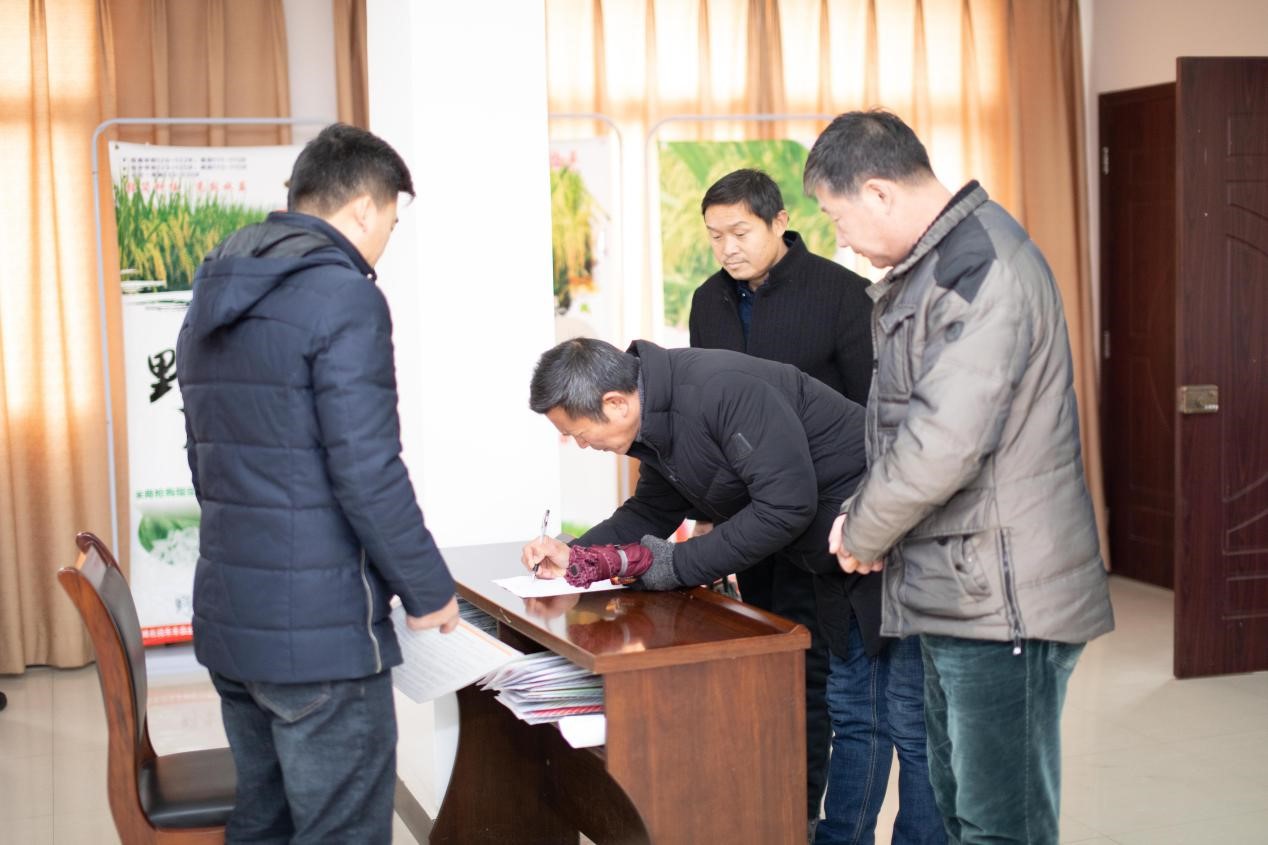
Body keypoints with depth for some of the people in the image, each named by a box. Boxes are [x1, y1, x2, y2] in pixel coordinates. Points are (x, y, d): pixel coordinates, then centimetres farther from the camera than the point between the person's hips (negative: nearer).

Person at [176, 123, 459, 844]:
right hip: (321, 633, -9)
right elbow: (367, 473, -18)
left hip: (228, 621, 9)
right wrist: (430, 591, -7)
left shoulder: (213, 301, 14)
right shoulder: (342, 296, -14)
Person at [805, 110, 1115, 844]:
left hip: (1000, 602, -11)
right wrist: (860, 515, 7)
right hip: (958, 592, 11)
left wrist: (861, 536, -9)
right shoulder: (931, 264, 14)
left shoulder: (978, 268, -19)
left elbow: (942, 443, -25)